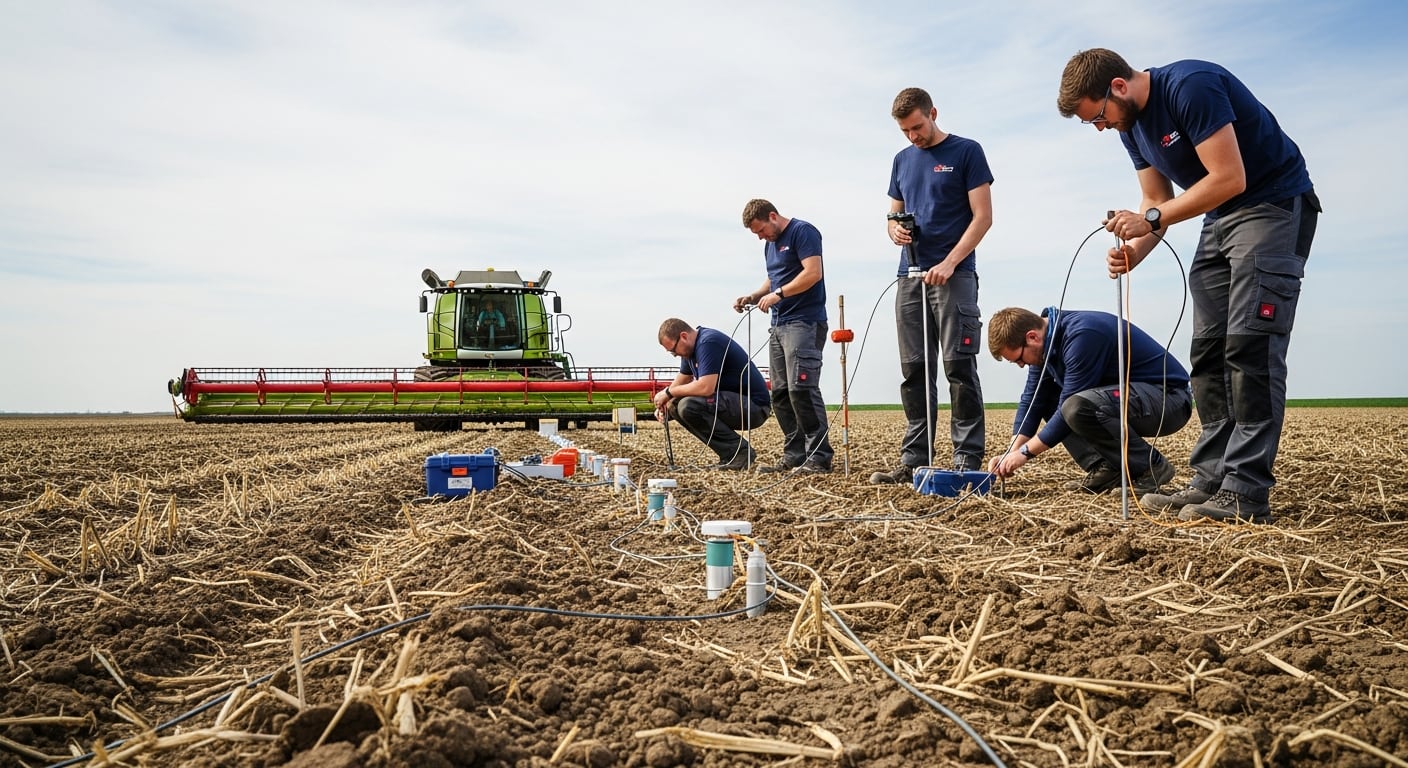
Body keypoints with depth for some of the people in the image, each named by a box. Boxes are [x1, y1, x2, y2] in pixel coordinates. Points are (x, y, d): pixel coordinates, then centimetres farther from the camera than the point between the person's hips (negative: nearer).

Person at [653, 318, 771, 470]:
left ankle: (740, 452, -13)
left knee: (688, 406, -26)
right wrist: (663, 403, 6)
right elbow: (682, 380, 24)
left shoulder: (709, 342, -20)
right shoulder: (692, 346, 10)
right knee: (675, 406, 7)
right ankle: (729, 454, 4)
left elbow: (706, 387, -30)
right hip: (733, 401, 10)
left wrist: (669, 392, -15)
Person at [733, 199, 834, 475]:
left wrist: (778, 294, -18)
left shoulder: (802, 232, -6)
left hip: (804, 323, -9)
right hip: (779, 325, 9)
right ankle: (794, 457, 9)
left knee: (801, 388, -15)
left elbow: (813, 273, -17)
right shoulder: (770, 244, 21)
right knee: (781, 394, 5)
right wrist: (752, 297, 10)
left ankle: (819, 457, -11)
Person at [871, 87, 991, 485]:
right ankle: (913, 460, 7)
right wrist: (896, 231, -2)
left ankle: (968, 460, -6)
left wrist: (949, 263, -16)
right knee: (914, 372, 4)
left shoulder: (966, 152, 1)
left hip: (954, 274, -5)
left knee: (959, 367, -8)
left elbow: (983, 216, -5)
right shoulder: (902, 160, 18)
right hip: (910, 276, 6)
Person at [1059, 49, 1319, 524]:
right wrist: (1134, 251, -9)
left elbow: (1229, 178, -26)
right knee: (1208, 351, 3)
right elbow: (1157, 201, 10)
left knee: (1249, 343, -16)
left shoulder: (1190, 87, -22)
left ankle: (1245, 493, -17)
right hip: (1220, 219, 9)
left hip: (1274, 205, -9)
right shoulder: (1131, 127, 5)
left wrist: (1151, 220, -22)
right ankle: (1211, 481, 5)